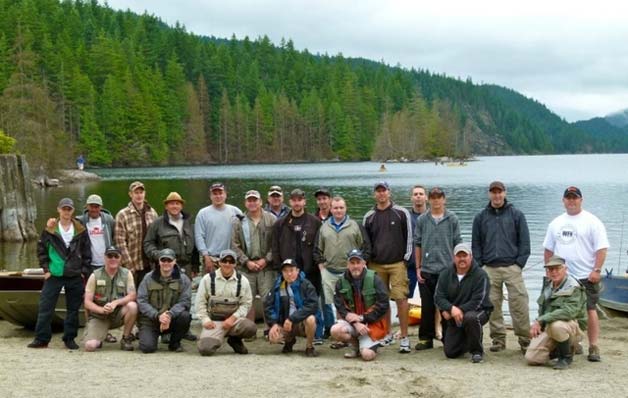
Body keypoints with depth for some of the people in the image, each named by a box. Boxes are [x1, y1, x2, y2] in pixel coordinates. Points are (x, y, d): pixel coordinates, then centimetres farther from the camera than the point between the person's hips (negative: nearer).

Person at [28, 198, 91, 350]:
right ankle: (41, 339, 5)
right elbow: (41, 250, 5)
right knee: (45, 308, -2)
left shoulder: (81, 230, 1)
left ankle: (70, 338, 16)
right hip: (54, 275, 0)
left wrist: (84, 271, -1)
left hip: (75, 276, 1)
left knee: (73, 309, 6)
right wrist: (46, 269, -1)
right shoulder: (50, 230, 0)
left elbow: (86, 253, 5)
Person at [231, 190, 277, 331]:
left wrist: (266, 259, -8)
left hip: (267, 266, -1)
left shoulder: (271, 219, 2)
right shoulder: (239, 221, 6)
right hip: (246, 267, 1)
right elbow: (235, 245, 5)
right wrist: (246, 261, -5)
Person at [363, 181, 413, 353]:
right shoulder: (369, 217, 10)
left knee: (401, 298, -8)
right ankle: (387, 333, 20)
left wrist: (406, 257, -1)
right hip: (376, 265, 3)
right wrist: (368, 260, 12)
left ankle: (404, 337, -5)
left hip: (397, 264, -3)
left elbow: (409, 236, 4)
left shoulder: (401, 213, 2)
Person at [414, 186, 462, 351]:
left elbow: (457, 244, 3)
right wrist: (418, 267, 4)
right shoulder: (422, 220, 5)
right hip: (426, 270, 1)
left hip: (447, 269, -1)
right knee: (427, 306, 6)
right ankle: (426, 338, 14)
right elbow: (417, 244, 8)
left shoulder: (452, 219, 2)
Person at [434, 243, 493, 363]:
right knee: (450, 353, -3)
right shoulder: (446, 274, 0)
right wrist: (451, 309, -26)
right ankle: (468, 342, 32)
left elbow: (477, 302, -20)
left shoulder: (480, 275, -13)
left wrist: (459, 311, -27)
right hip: (453, 318, 4)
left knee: (470, 317, -41)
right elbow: (438, 297, -7)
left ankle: (477, 350, -18)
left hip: (478, 311, -4)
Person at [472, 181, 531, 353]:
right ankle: (498, 340, 13)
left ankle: (525, 340, -1)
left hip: (512, 268, -2)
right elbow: (476, 244, 13)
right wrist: (479, 265, 4)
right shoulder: (481, 217, 11)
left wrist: (520, 263, -5)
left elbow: (524, 242, 3)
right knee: (493, 306, 4)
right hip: (489, 269, 2)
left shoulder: (516, 215, 5)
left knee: (519, 305, -7)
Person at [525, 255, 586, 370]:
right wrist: (537, 324, 5)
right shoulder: (548, 284, 9)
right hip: (547, 328, 6)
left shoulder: (574, 288, -16)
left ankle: (566, 356, -13)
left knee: (556, 325, -42)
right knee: (531, 358, -13)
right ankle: (557, 350, 17)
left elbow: (568, 311, -32)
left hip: (571, 327, -6)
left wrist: (540, 321, -34)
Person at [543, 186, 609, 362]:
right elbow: (548, 249, 18)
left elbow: (602, 248, -9)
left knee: (589, 310, -4)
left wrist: (596, 270, -16)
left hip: (586, 276, -5)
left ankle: (593, 347, -1)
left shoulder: (592, 221, -4)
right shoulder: (556, 223, 13)